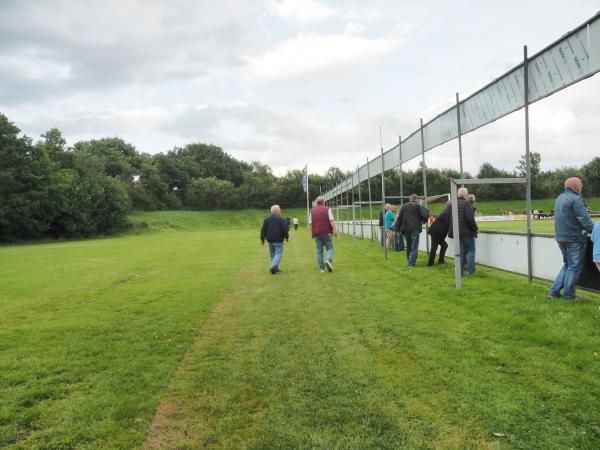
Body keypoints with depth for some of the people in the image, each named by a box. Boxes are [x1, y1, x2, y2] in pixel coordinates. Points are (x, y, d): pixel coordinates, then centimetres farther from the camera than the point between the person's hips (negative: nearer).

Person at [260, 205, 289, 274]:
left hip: (270, 240, 5)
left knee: (272, 255, 15)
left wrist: (262, 239, 9)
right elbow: (285, 229, -12)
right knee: (278, 254, -3)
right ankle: (273, 266, -21)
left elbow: (263, 230, 5)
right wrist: (286, 237, 3)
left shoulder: (266, 219, 6)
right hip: (278, 241, -5)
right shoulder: (281, 219, -9)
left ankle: (276, 268, 19)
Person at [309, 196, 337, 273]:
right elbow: (331, 220, -9)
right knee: (330, 248, 5)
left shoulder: (312, 211, 10)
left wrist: (312, 233, 14)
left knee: (319, 251, 6)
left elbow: (310, 223, 7)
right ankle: (328, 260, -22)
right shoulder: (327, 209, 1)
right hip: (326, 233, -3)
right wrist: (335, 230, -12)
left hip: (317, 234, 3)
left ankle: (322, 268, 5)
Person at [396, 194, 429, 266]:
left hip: (405, 229, 4)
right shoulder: (418, 206, 1)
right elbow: (425, 215, -9)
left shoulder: (403, 206, 12)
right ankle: (411, 262, -6)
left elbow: (399, 218, 11)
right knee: (414, 246, 0)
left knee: (408, 246, 17)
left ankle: (409, 261, 23)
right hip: (415, 228, -4)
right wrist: (423, 220, 12)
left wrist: (399, 229, 15)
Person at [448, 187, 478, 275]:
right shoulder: (466, 203, -14)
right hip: (467, 231, -6)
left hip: (456, 232, 6)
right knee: (470, 250, 6)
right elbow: (470, 219, -19)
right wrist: (476, 229, -7)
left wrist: (451, 231, 21)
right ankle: (470, 270, 5)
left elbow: (450, 219, 14)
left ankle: (460, 270, 11)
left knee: (460, 251, 11)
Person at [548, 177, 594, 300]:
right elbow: (585, 219, -20)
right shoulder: (575, 199, -16)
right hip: (574, 238, -8)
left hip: (560, 237, 8)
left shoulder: (559, 198, 13)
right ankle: (568, 295, 9)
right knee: (574, 267, 3)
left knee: (567, 265, 19)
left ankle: (554, 291, 15)